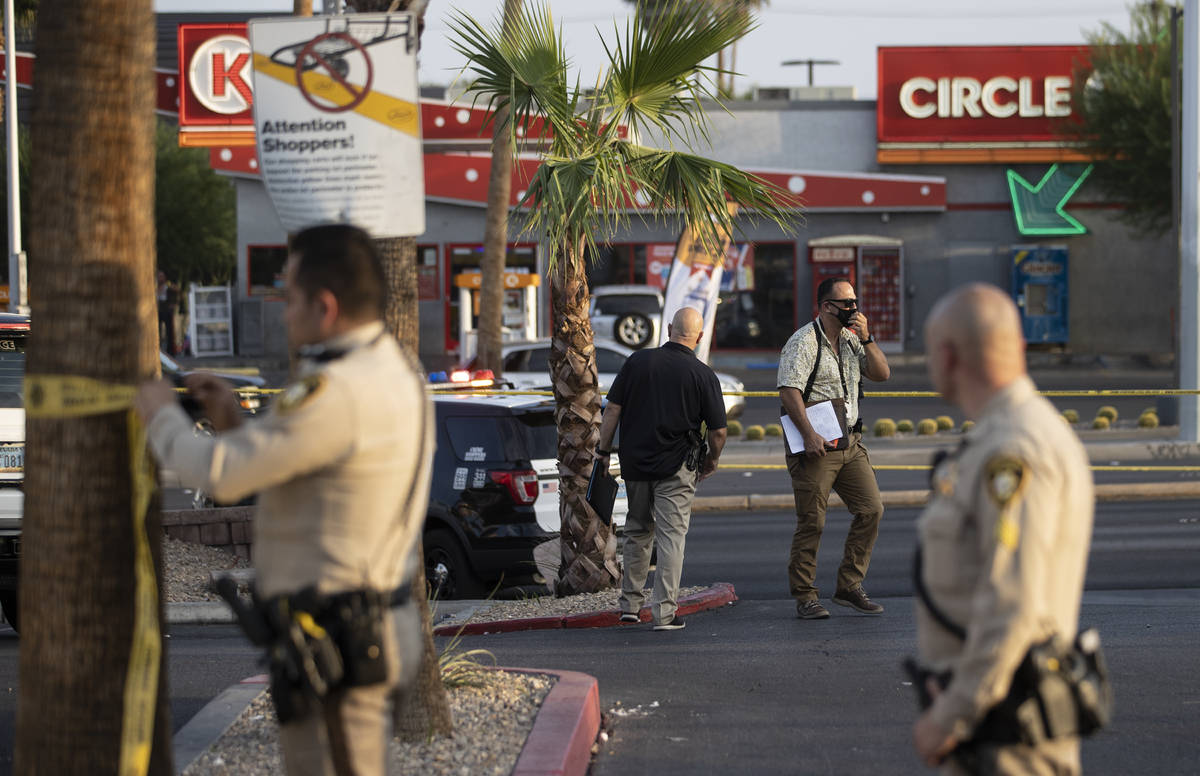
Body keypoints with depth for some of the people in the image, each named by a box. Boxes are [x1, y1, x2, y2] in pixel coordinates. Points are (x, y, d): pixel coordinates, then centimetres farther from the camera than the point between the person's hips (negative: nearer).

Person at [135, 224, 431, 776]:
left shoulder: (337, 393, -22)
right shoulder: (396, 375, 11)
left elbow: (218, 475, -23)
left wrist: (163, 417, -3)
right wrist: (233, 424, 11)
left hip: (330, 646, -10)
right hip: (371, 625, 10)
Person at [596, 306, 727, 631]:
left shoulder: (637, 361, -1)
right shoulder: (703, 375, -7)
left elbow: (613, 409, 0)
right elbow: (718, 431, -5)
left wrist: (603, 451, 8)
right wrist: (712, 460, 14)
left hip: (635, 462, 3)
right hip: (677, 467, -3)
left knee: (637, 531, 18)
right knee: (671, 536, 1)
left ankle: (630, 604, 23)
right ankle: (664, 612, -4)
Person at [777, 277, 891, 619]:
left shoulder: (851, 339, 14)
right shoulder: (803, 342, -9)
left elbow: (882, 373, 10)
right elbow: (789, 392, -17)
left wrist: (866, 338, -3)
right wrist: (809, 434, -24)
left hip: (850, 443, 7)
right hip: (815, 446, -7)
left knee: (871, 509, 1)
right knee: (811, 523, -4)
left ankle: (849, 586, 11)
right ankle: (804, 597, 5)